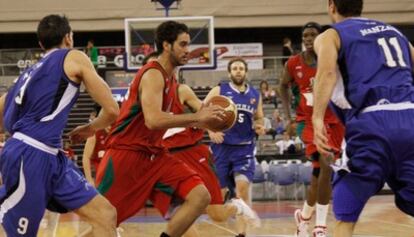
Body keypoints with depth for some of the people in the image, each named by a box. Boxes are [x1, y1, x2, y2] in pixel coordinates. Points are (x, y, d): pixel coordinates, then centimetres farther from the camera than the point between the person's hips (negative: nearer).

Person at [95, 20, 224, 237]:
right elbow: (153, 120, -31)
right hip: (126, 153, -9)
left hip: (153, 154, 9)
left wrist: (197, 122, 11)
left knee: (200, 196, -7)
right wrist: (197, 117, -27)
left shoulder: (170, 78, 12)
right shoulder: (153, 75, -17)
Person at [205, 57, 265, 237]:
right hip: (222, 146, -1)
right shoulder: (218, 91, 0)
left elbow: (259, 118, 24)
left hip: (245, 148, 1)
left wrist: (259, 127, 1)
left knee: (243, 185, -17)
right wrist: (210, 130, -17)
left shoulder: (255, 95, 10)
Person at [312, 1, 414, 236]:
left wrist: (318, 118, -15)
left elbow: (328, 70, -7)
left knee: (346, 216, 4)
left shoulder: (330, 36, 14)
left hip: (372, 122, -4)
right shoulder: (395, 32, 29)